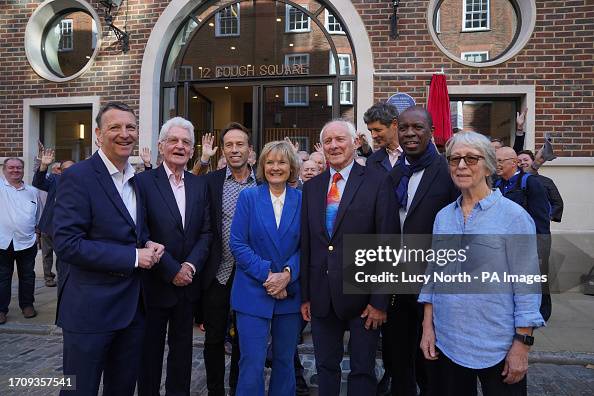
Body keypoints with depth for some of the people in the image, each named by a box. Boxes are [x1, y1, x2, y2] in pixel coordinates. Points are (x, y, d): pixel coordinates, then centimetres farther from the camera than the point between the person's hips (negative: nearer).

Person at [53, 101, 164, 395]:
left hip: (133, 305, 7)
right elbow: (67, 244, -20)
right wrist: (133, 256, -20)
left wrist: (147, 245, -4)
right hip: (91, 308, -6)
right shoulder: (78, 176, -14)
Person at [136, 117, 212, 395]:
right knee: (150, 348, 13)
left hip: (187, 282, 4)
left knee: (182, 347, 17)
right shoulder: (143, 181, -8)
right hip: (155, 282, -4)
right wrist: (172, 270, -15)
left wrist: (191, 266, -11)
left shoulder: (200, 185, 5)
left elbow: (205, 232, 3)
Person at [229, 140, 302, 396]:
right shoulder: (248, 197, -2)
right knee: (252, 363, 1)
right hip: (253, 293, -2)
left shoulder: (301, 199, 2)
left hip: (290, 294, 2)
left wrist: (287, 274, -14)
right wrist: (267, 274, -15)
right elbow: (237, 243, -7)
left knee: (285, 361, 15)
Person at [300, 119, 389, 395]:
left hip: (362, 296, -4)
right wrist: (305, 295, 6)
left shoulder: (376, 183, -7)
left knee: (362, 371, 13)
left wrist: (380, 301, -11)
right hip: (321, 297, 4)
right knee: (325, 367, 19)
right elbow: (305, 244, 6)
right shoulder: (311, 187, 7)